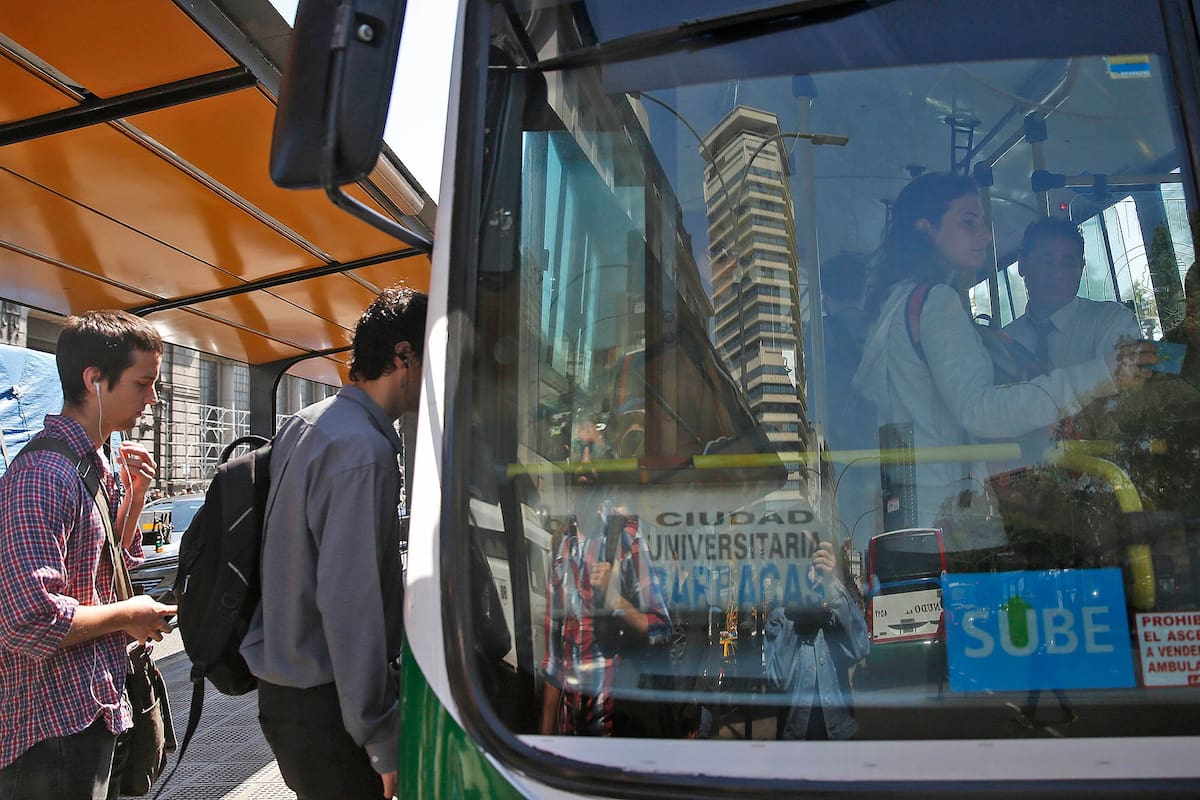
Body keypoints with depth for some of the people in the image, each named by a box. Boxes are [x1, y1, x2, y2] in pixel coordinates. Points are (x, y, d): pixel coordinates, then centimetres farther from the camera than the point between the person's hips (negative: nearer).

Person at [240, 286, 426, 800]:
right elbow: (349, 601, -26)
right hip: (325, 700, -9)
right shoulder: (363, 450, -22)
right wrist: (383, 741, -20)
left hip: (283, 682, 9)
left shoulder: (303, 425, 8)